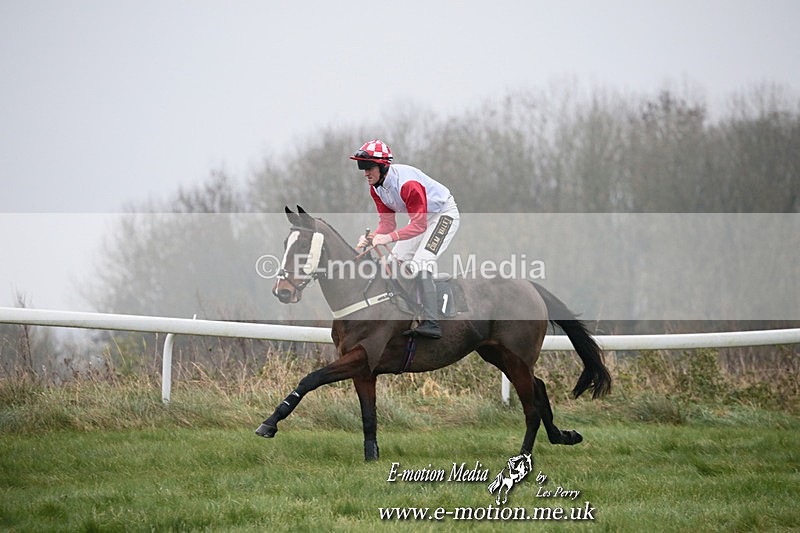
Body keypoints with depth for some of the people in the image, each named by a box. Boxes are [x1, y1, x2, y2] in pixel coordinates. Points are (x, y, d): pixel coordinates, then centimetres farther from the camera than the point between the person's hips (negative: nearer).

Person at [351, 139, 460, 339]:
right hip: (420, 216, 10)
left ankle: (431, 324, -28)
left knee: (420, 264, -25)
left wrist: (390, 237, -48)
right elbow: (387, 222, -6)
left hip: (443, 214, -10)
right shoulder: (376, 186, -7)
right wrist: (371, 237, -27)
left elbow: (419, 225, -35)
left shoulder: (407, 184, -35)